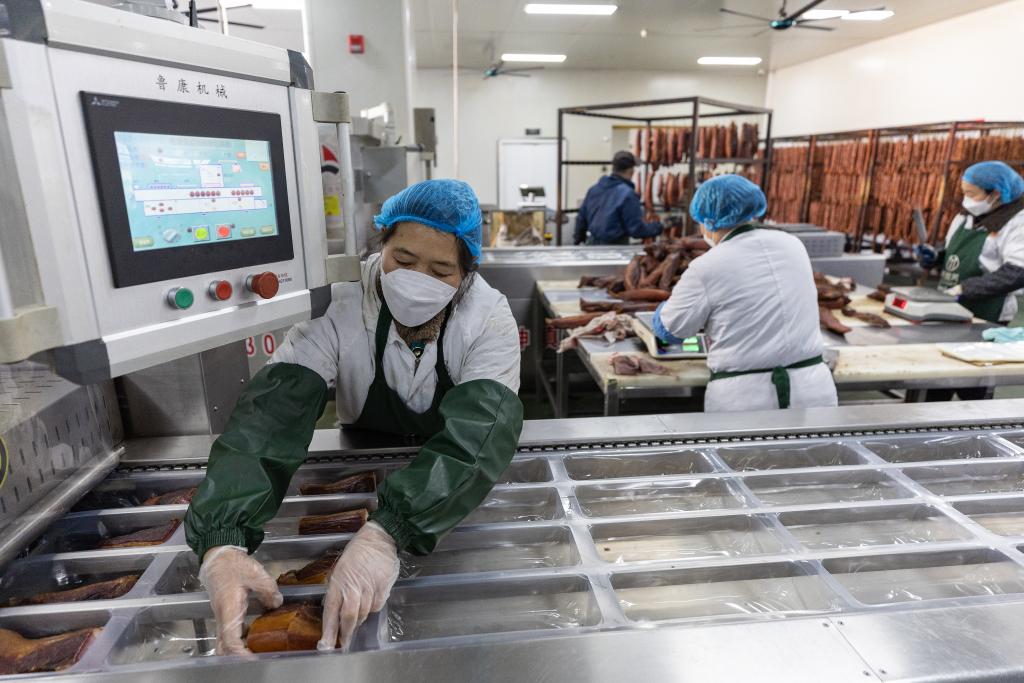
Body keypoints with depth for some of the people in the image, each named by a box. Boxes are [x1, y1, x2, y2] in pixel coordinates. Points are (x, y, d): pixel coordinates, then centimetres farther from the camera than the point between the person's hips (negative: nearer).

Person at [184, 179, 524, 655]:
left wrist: (387, 532, -51)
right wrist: (222, 543, -45)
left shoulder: (490, 323, -21)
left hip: (462, 502, -1)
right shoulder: (337, 312, -20)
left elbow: (480, 432, -36)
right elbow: (270, 419, -29)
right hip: (359, 487, 2)